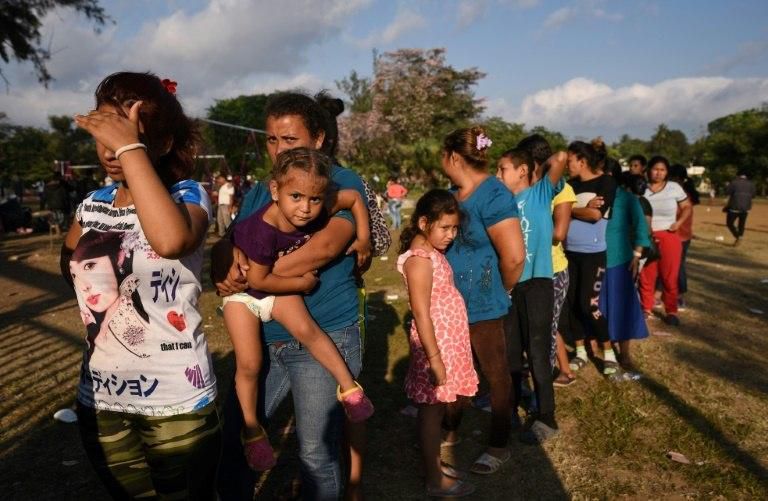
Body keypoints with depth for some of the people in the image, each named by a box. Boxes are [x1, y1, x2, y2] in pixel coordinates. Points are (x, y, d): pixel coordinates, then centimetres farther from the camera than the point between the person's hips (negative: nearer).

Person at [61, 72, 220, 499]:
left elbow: (171, 241, -39)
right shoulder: (94, 203, 4)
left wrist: (129, 147, -32)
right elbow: (70, 265, 24)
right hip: (100, 400, 6)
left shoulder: (187, 194, -13)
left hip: (175, 400, -6)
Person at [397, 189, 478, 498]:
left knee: (437, 409, 19)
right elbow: (422, 314, -22)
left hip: (448, 341, 9)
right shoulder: (419, 259, -19)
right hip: (435, 345, -9)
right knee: (431, 411, 4)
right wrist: (435, 359, -21)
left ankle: (434, 464, 34)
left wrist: (445, 353, 13)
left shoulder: (433, 253, 9)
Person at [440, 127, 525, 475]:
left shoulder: (493, 195, -20)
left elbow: (514, 256, -24)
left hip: (481, 306, -8)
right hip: (451, 302, 8)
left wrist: (500, 290, -7)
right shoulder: (455, 192, 7)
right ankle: (450, 432, 40)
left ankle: (499, 447, 26)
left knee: (496, 375, 10)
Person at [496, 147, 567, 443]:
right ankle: (510, 403, 35)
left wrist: (543, 163, -1)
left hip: (536, 282, -6)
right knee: (509, 349, 16)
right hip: (509, 282, 6)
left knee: (537, 352, 0)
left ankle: (546, 418, 13)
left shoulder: (542, 192, -4)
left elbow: (561, 158, -20)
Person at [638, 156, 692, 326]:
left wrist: (678, 223, -5)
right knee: (646, 276, 4)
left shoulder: (674, 187, 0)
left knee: (670, 276, 5)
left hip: (669, 237, 0)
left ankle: (671, 311, 17)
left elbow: (687, 207, 10)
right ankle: (646, 309, 18)